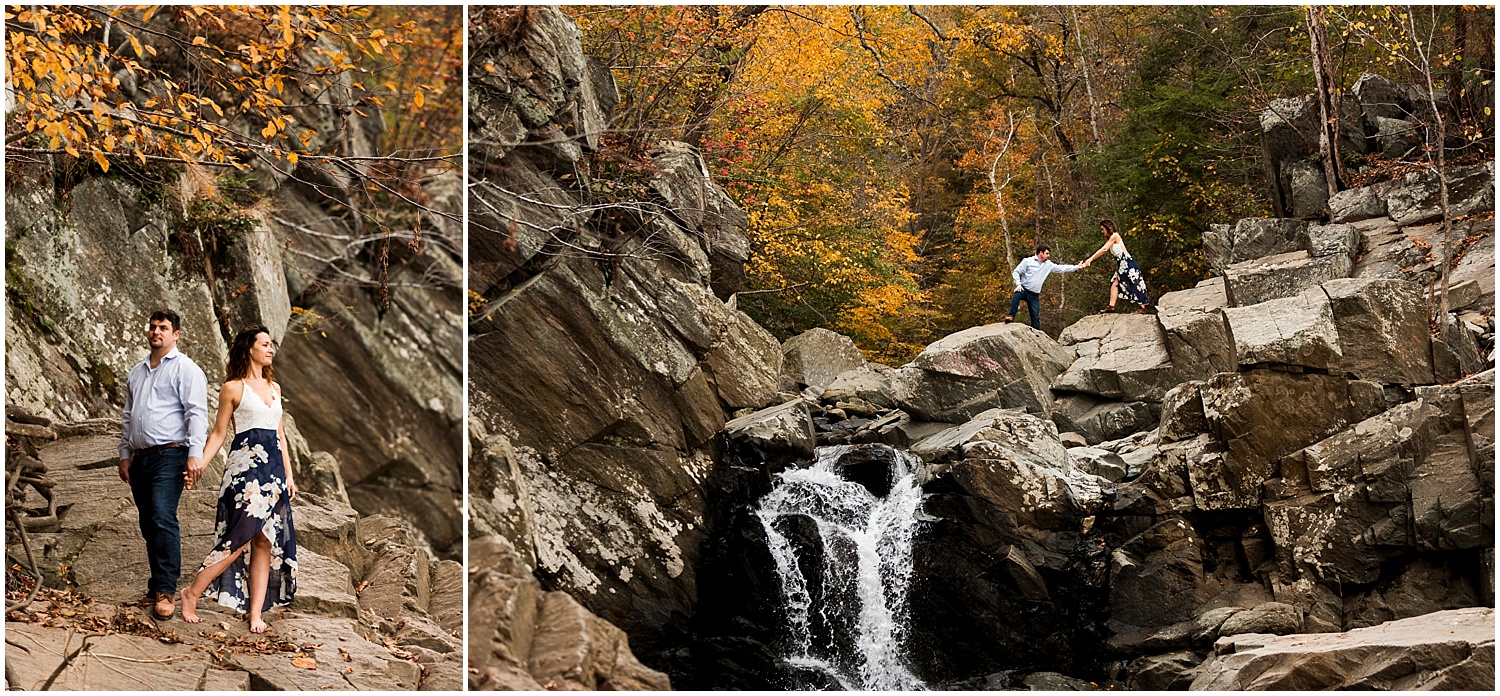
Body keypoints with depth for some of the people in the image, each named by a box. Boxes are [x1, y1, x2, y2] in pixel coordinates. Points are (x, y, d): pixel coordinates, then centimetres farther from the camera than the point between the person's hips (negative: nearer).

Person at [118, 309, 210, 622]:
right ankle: (158, 583, 17)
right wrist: (124, 455, 18)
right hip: (140, 458, 7)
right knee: (148, 524, 9)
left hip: (169, 456, -7)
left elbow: (197, 413, -11)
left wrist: (195, 454, -20)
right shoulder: (136, 372, 20)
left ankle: (166, 592, -19)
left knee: (163, 519, -17)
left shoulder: (185, 369, -2)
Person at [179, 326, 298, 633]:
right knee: (241, 538, -12)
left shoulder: (274, 388, 17)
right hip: (246, 464, -6)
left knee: (266, 542, 1)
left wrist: (288, 475, 16)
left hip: (273, 468, 6)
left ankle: (256, 613, 2)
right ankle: (192, 593, 2)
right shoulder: (233, 388, 0)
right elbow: (219, 433, 1)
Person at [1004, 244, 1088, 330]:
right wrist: (1018, 284, -18)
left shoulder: (1048, 265, 9)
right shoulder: (1028, 261, -3)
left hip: (1034, 295, 4)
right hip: (1023, 290, -4)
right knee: (1016, 295, -38)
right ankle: (1011, 316, -37)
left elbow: (1062, 268, 14)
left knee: (1036, 317, 0)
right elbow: (1016, 272, -4)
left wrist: (1077, 267, 11)